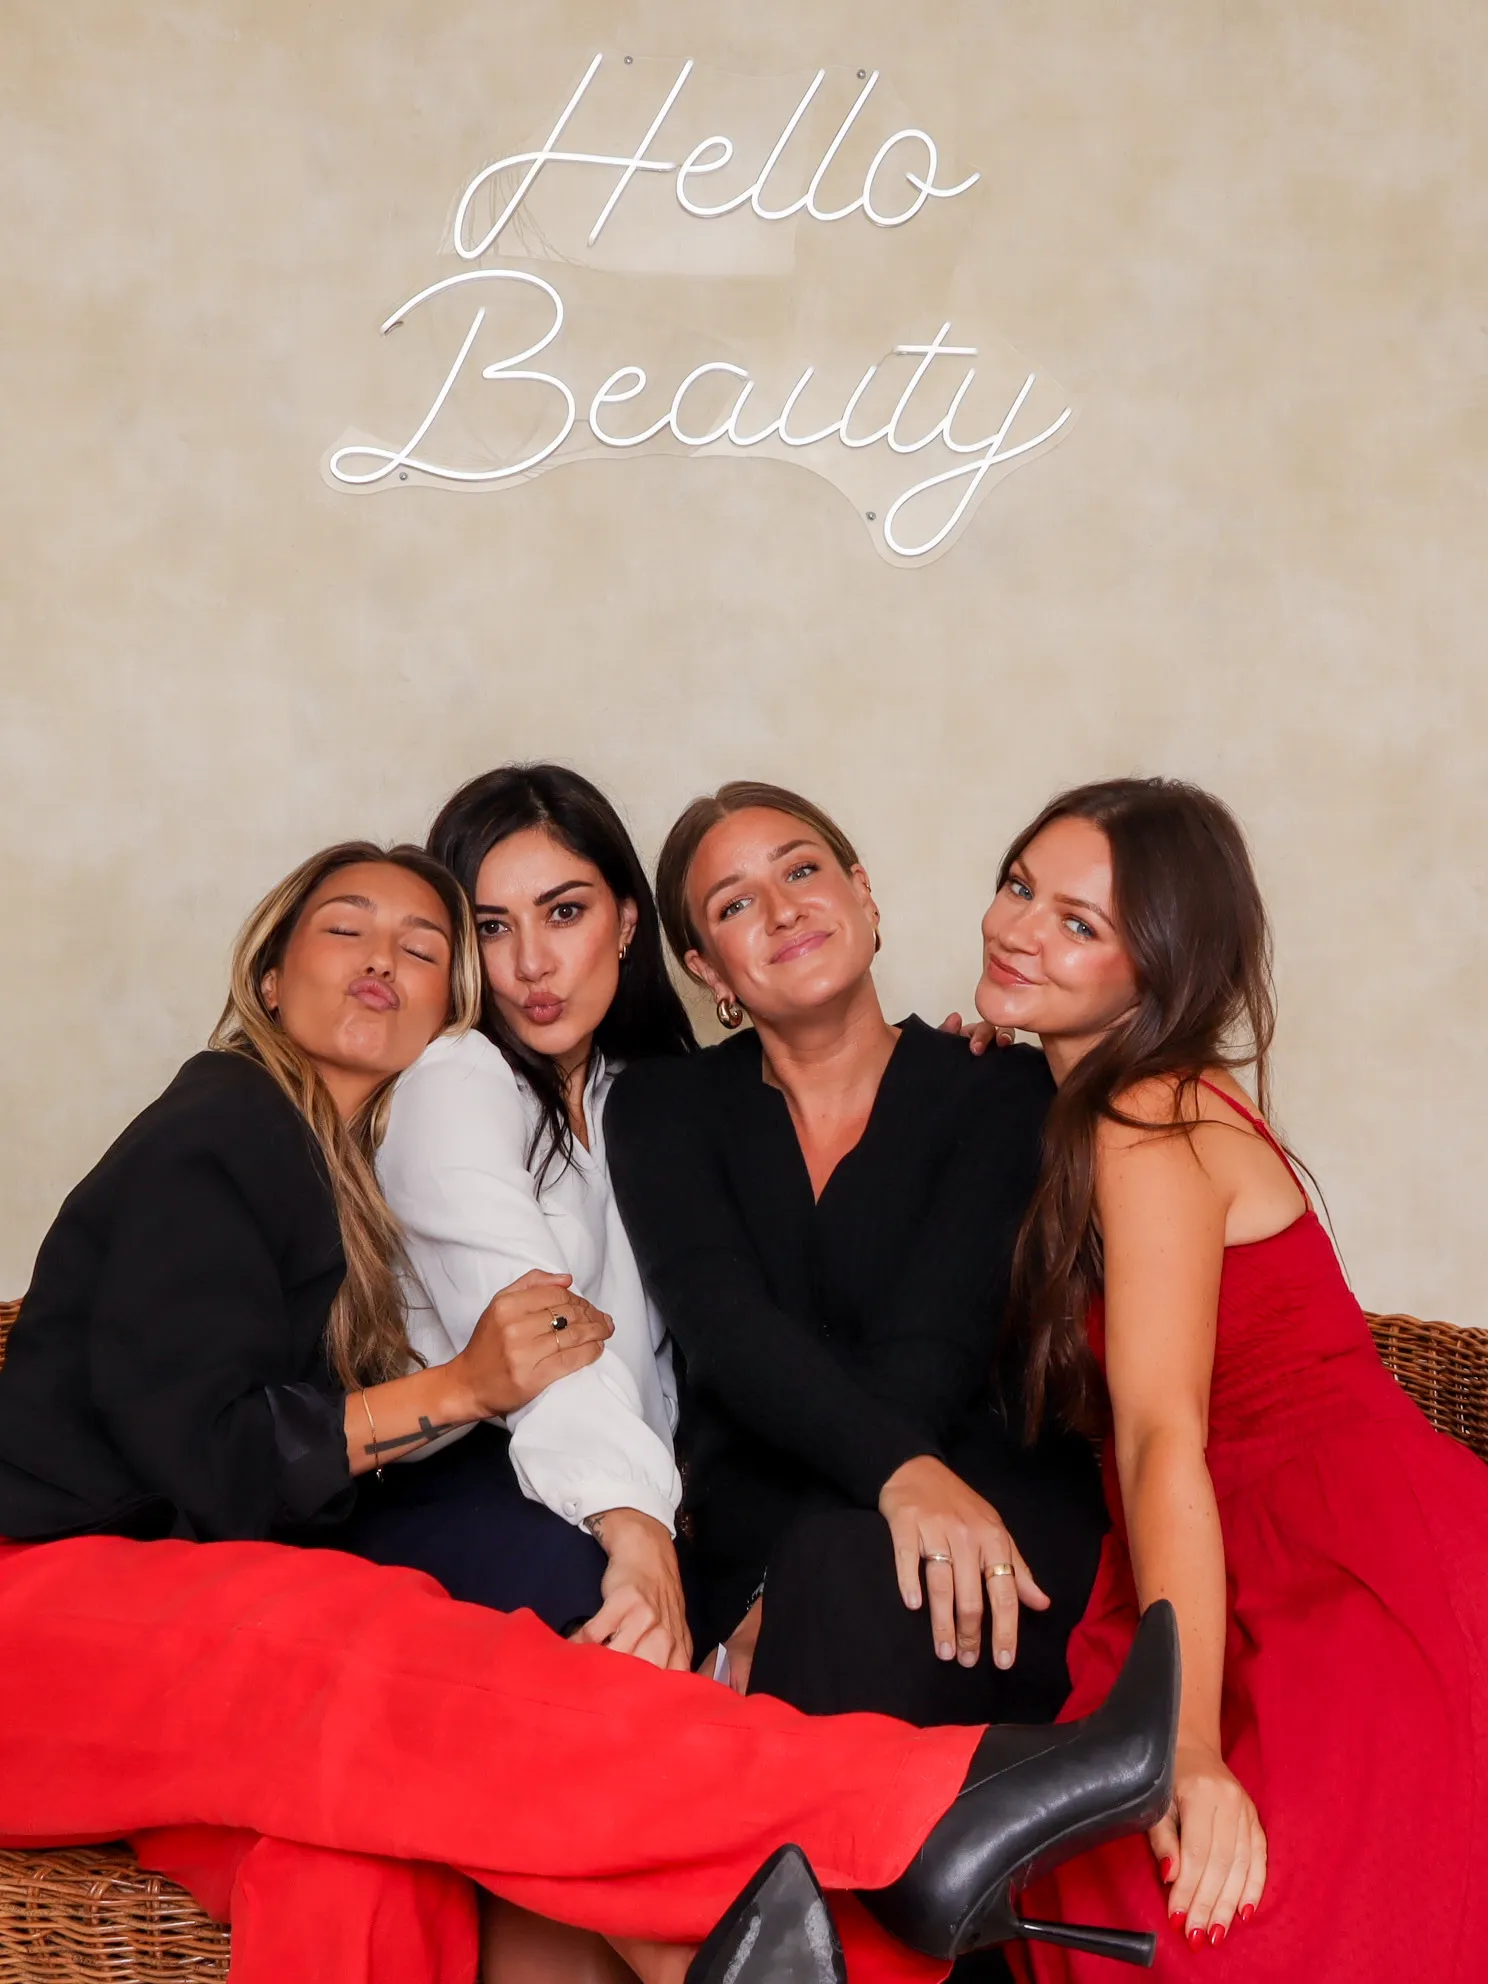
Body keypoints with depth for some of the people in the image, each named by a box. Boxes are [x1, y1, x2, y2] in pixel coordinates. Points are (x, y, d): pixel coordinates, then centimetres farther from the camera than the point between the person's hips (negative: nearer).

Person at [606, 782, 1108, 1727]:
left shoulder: (1002, 1090, 5)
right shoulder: (667, 1107, 11)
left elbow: (934, 1337, -9)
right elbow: (720, 1318, -8)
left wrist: (780, 1610, -22)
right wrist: (898, 1468, -29)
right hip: (762, 1553, 1)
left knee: (849, 1567, -35)